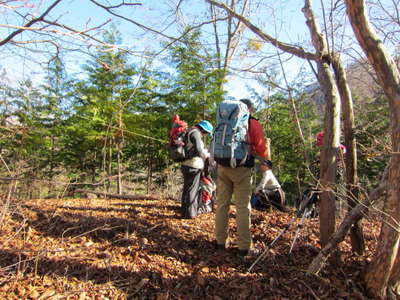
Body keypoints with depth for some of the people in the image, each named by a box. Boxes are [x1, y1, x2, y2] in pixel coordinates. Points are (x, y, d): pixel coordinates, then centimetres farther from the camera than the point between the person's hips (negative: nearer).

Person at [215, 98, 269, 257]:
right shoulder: (253, 123, 0)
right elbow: (261, 150, -3)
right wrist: (266, 157, 18)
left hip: (222, 167, 4)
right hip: (241, 168, -4)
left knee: (222, 204, 10)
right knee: (243, 207, 1)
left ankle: (221, 241, 19)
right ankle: (244, 247, 6)